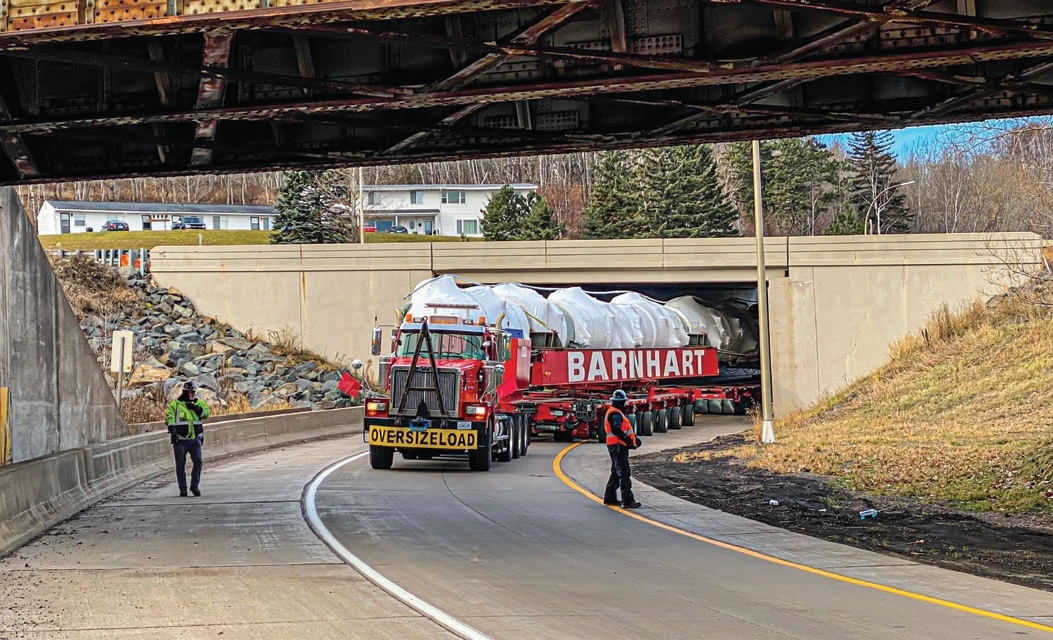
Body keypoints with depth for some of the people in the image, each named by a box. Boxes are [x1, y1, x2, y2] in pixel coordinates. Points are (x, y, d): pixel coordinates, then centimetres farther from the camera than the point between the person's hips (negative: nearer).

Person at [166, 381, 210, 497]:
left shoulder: (198, 403, 14)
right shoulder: (174, 404, 4)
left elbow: (206, 413, 0)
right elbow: (169, 418, -5)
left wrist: (196, 408, -14)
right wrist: (172, 430, -20)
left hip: (195, 439, 2)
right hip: (180, 440, -2)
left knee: (198, 462, -6)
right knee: (180, 465, 1)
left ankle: (195, 486, 8)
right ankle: (182, 489, 8)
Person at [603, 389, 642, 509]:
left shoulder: (617, 413, 19)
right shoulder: (615, 414, -15)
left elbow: (623, 428, 21)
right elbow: (617, 431, -25)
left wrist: (633, 438, 10)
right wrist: (628, 441, -23)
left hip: (618, 447, 11)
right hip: (618, 446, -11)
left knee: (616, 473, 18)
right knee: (623, 473, -13)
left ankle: (609, 498, 25)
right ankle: (628, 500, -16)